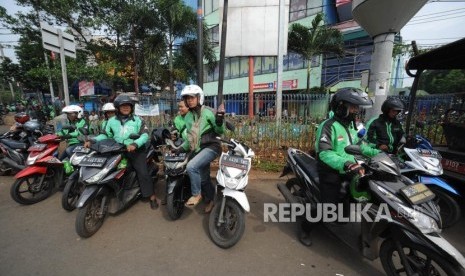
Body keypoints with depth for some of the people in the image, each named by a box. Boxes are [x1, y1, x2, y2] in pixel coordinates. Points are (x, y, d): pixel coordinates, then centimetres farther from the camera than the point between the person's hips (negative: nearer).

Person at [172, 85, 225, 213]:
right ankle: (211, 199, 38)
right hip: (198, 149, 7)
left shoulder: (207, 112, -9)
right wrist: (182, 148, 7)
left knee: (191, 166, -28)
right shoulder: (187, 117, 11)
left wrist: (219, 120, -26)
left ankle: (196, 194, -5)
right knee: (203, 178, 14)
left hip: (211, 147, -7)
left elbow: (220, 131, -9)